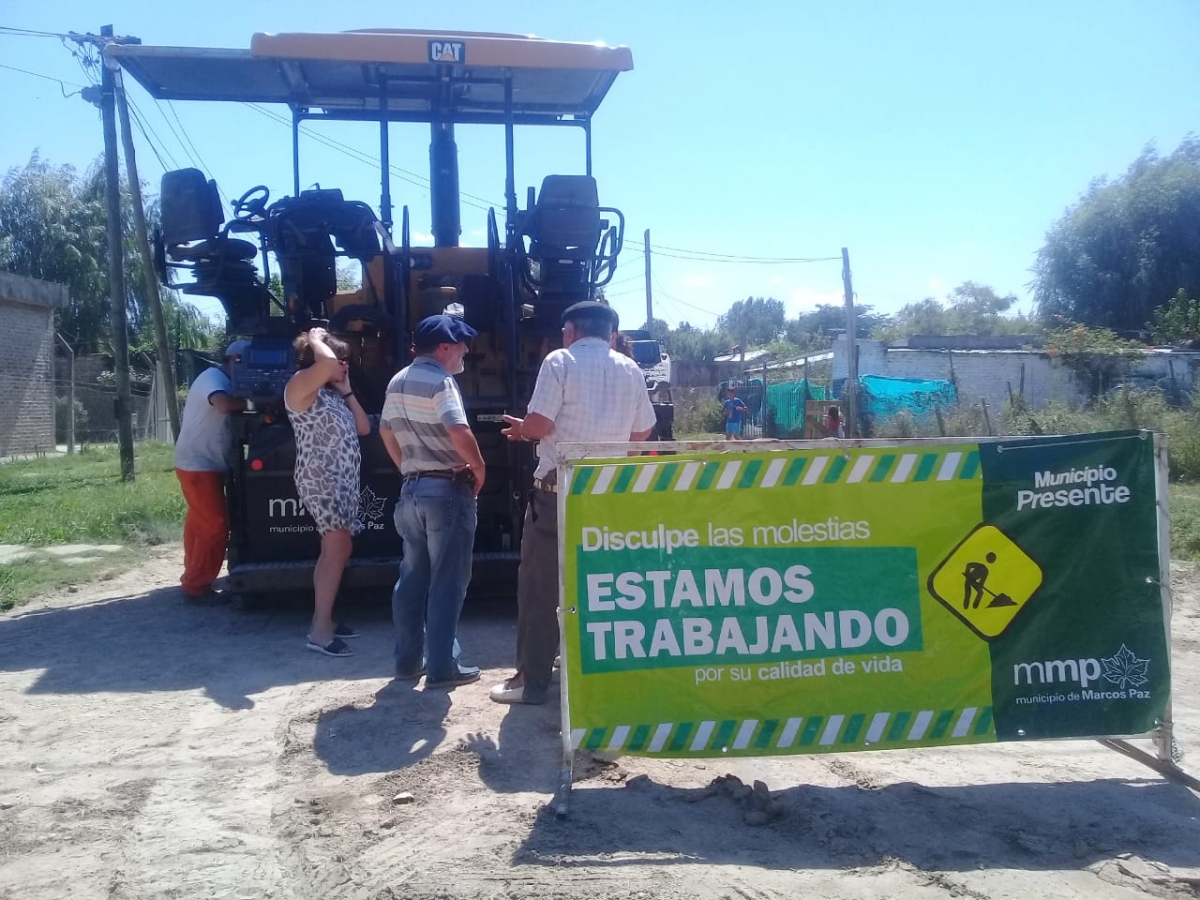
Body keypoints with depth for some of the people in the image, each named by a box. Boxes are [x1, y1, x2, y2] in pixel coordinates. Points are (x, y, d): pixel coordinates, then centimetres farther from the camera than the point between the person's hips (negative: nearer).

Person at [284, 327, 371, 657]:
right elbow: (327, 362, -27)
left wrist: (347, 390, 13)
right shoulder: (300, 386, -7)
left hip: (341, 480, 10)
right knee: (338, 549, -14)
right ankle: (319, 631, -11)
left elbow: (363, 427, 17)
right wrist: (315, 338, -7)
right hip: (321, 479, -10)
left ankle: (324, 619, 22)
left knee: (334, 550, 13)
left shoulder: (332, 394, 20)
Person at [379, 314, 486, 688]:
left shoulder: (397, 382, 12)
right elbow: (459, 432, -27)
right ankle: (441, 667, 3)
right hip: (446, 489, -8)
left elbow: (386, 431, 21)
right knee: (447, 580, -1)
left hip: (411, 488, 8)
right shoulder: (439, 381, -14)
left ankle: (408, 660, 22)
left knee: (412, 576, 14)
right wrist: (479, 467, -12)